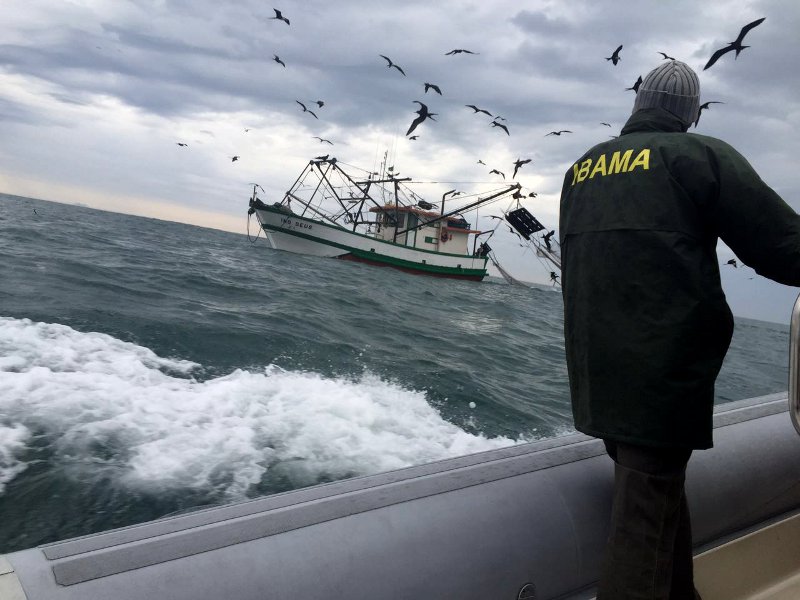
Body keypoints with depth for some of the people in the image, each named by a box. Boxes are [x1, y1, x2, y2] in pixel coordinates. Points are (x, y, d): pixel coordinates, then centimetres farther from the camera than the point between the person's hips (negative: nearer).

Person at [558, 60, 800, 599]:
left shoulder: (581, 170, 13)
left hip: (596, 377, 7)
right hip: (660, 378, -6)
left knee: (658, 497, 23)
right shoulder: (700, 156, -5)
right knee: (646, 524, -2)